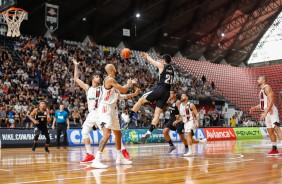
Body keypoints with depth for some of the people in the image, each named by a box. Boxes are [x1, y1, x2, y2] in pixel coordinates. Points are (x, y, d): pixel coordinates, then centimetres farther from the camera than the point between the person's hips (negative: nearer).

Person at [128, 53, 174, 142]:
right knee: (157, 113, 2)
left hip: (159, 89, -6)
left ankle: (128, 117, 12)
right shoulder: (171, 68, 19)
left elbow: (151, 61, 19)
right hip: (167, 92, 6)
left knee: (141, 100, 10)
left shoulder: (161, 66, 2)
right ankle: (149, 132, -8)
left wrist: (146, 55, 39)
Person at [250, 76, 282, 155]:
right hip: (267, 112, 10)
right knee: (270, 131, 10)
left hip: (271, 111, -10)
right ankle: (274, 149, 16)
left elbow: (271, 101, -19)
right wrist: (255, 107, 14)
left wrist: (265, 113, -25)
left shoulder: (267, 88, -10)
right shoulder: (262, 90, 19)